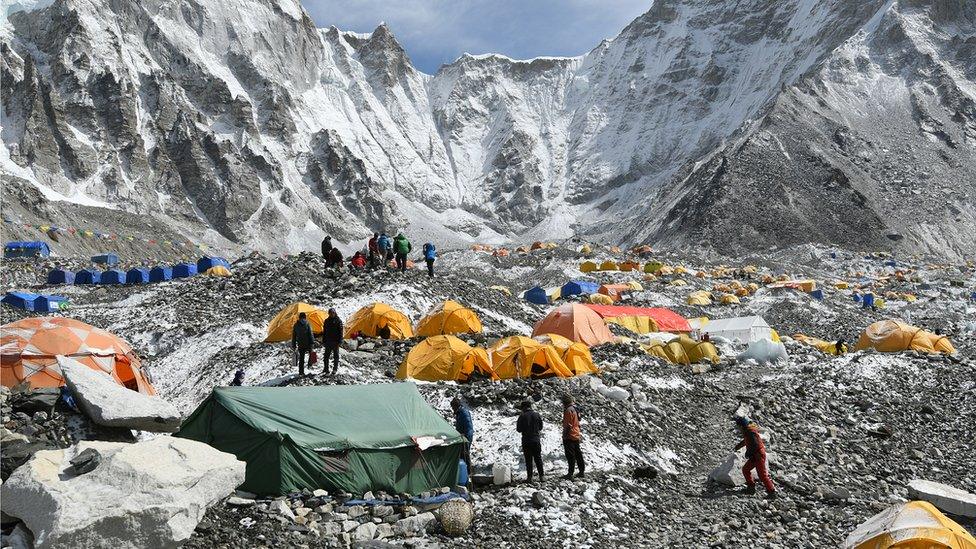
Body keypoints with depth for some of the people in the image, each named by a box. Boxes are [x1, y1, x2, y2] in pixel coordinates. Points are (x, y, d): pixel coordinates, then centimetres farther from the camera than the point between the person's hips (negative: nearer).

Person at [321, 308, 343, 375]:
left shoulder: (338, 321, -2)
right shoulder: (327, 321, 11)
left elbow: (340, 332, -5)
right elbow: (324, 332, 15)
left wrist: (339, 341, -12)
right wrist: (323, 341, 9)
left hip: (335, 341, -4)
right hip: (328, 341, 4)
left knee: (335, 355, 2)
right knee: (326, 356, 5)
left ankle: (335, 369, 7)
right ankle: (326, 369, 12)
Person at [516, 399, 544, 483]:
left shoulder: (522, 416, -12)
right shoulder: (537, 415, -2)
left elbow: (519, 429, -6)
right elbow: (541, 427, 7)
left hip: (526, 441, -3)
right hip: (536, 440, 3)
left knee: (528, 460, 5)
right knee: (538, 459, 12)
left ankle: (529, 477, 5)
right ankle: (541, 476, 12)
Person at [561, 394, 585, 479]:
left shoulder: (568, 410, -16)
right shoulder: (575, 409, 14)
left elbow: (568, 425, -19)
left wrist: (565, 435, -16)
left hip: (570, 436, -10)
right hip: (576, 436, 10)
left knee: (570, 455, -7)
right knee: (578, 454, 14)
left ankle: (570, 473, -7)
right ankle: (582, 471, 19)